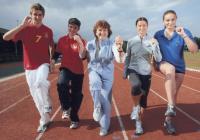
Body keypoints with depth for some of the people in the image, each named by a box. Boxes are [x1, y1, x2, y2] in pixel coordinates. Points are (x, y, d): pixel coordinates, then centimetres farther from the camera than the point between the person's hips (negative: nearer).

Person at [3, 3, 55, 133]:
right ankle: (45, 120, 24)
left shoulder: (48, 31, -1)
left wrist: (52, 59, 2)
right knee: (35, 95, 7)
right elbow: (6, 37, -19)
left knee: (40, 83, -32)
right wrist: (22, 25, -24)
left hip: (43, 64, -1)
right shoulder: (25, 29, -6)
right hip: (29, 67, 1)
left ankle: (47, 106, -4)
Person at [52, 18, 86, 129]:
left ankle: (74, 119, 27)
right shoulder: (62, 40, 1)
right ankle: (66, 108, -7)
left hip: (78, 71, 0)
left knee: (76, 95, 6)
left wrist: (79, 42, -28)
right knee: (61, 84, -32)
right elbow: (57, 54, 10)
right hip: (66, 68, 1)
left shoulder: (82, 41, -5)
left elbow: (82, 56, -19)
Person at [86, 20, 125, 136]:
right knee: (95, 84, -35)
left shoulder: (112, 44, -9)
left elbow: (120, 59, -27)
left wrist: (119, 48, -44)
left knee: (106, 100, -1)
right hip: (94, 71, 1)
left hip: (107, 73, -1)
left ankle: (104, 127, 21)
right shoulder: (90, 44, -1)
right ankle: (97, 107, -8)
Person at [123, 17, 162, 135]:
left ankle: (139, 123, 30)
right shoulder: (131, 41, 0)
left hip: (146, 73, 1)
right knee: (136, 85, -36)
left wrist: (154, 46, -24)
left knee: (144, 100, 7)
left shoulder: (153, 41, -2)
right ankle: (135, 107, -7)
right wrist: (125, 73, 8)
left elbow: (158, 59, -10)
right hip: (133, 71, -1)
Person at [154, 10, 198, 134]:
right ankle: (171, 107, -39)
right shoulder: (158, 34, -4)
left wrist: (184, 35, -30)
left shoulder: (184, 32, -9)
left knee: (174, 94, 5)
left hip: (179, 67, 1)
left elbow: (194, 50, -21)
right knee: (170, 69, -37)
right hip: (164, 64, -1)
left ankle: (168, 119, 23)